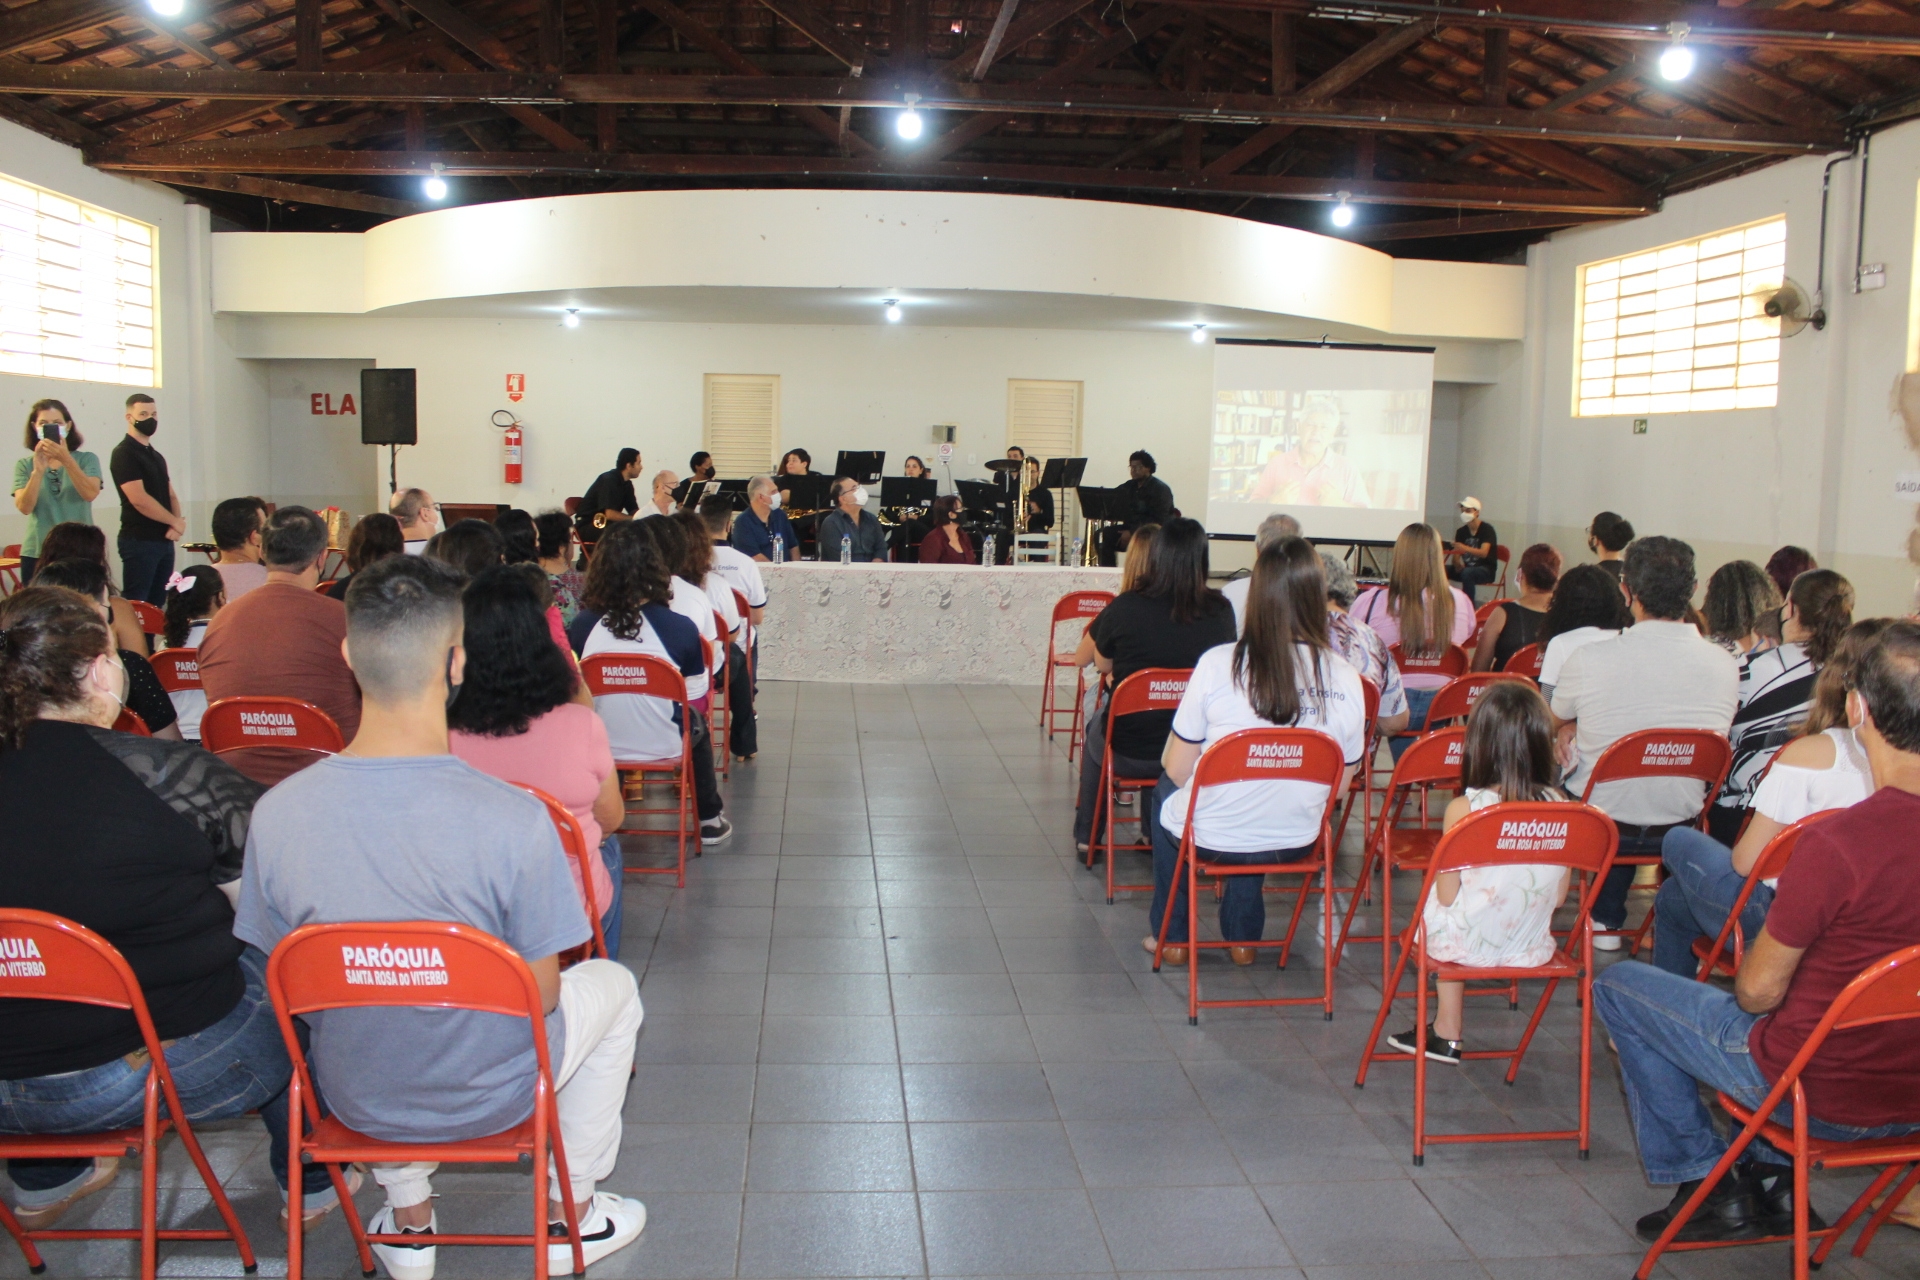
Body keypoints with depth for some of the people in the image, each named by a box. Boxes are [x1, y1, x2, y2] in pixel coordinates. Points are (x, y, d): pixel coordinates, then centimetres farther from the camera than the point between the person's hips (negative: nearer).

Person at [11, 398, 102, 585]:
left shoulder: (86, 459, 5)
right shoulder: (24, 464, 7)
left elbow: (90, 494, -14)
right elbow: (24, 507, -7)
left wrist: (66, 460, -26)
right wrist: (38, 471, -21)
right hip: (36, 554, 1)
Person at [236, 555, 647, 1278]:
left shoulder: (277, 813, -20)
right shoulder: (514, 819, -30)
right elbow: (541, 994, -18)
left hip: (355, 1100, 3)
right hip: (489, 1097, -3)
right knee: (612, 985, 26)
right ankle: (573, 1216, 36)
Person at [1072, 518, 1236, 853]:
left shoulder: (1125, 607, -16)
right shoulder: (1221, 611, -11)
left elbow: (1103, 665, 1)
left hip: (1127, 754, -2)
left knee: (1096, 723, 33)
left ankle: (1086, 833, 46)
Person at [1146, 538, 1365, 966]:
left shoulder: (1218, 664, -21)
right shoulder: (1346, 681, -13)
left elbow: (1177, 770, -13)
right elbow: (1340, 785, -1)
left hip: (1210, 838, -3)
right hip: (1296, 843, 3)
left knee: (1166, 791, 32)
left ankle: (1171, 936, 39)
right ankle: (1243, 937, 42)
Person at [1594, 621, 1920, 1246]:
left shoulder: (1837, 844, -31)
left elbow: (1757, 992, -18)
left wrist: (1751, 966, 4)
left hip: (1818, 1093, -7)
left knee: (1618, 986, 13)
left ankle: (1704, 1185, 19)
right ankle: (1773, 1177, 31)